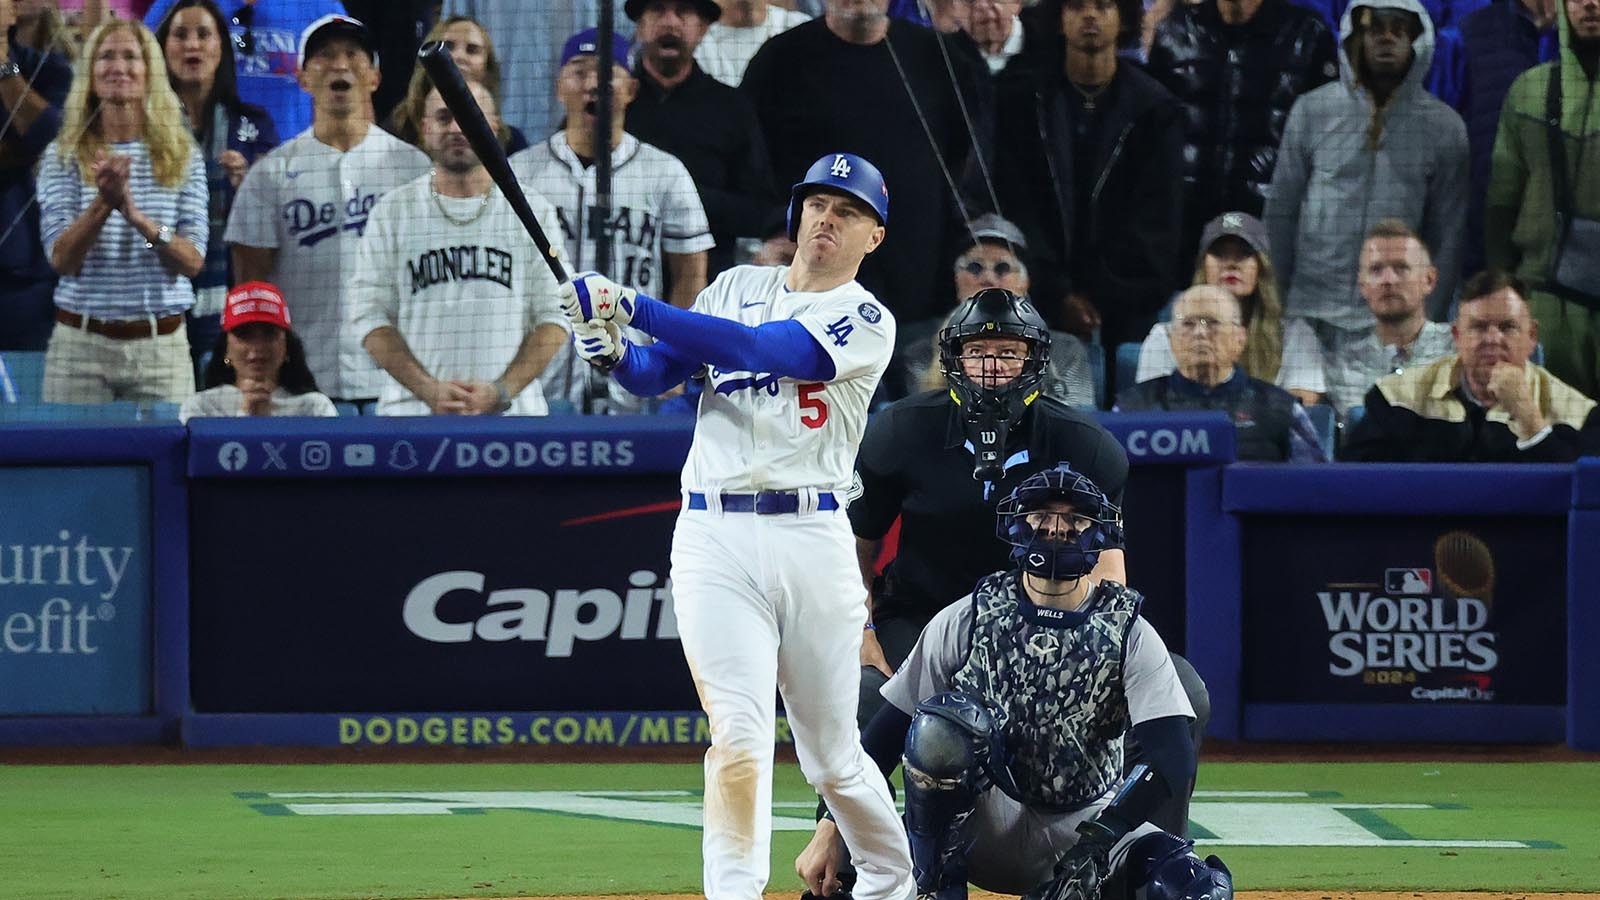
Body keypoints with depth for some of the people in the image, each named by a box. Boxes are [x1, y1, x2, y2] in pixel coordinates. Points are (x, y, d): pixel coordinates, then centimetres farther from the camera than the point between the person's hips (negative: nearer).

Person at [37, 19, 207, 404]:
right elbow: (61, 259, -6)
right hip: (80, 343, -1)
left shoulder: (184, 157, 6)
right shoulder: (63, 158, 4)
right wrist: (103, 203, -22)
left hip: (161, 346, 1)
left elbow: (193, 262, -3)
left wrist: (137, 217, -19)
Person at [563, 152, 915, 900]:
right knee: (738, 735, -14)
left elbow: (762, 349, -15)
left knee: (833, 755, 7)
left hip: (813, 537, -2)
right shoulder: (736, 288, 15)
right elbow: (654, 375, 11)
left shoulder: (866, 321, 0)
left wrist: (634, 308, -21)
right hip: (713, 538, 2)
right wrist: (609, 347, -13)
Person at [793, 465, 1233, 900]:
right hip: (988, 824, 0)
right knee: (943, 722, -31)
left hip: (1088, 820, 0)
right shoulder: (966, 621, -5)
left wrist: (1097, 842, -31)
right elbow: (886, 732, -4)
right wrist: (831, 830, -14)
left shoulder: (1131, 635, -7)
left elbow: (1176, 759, -17)